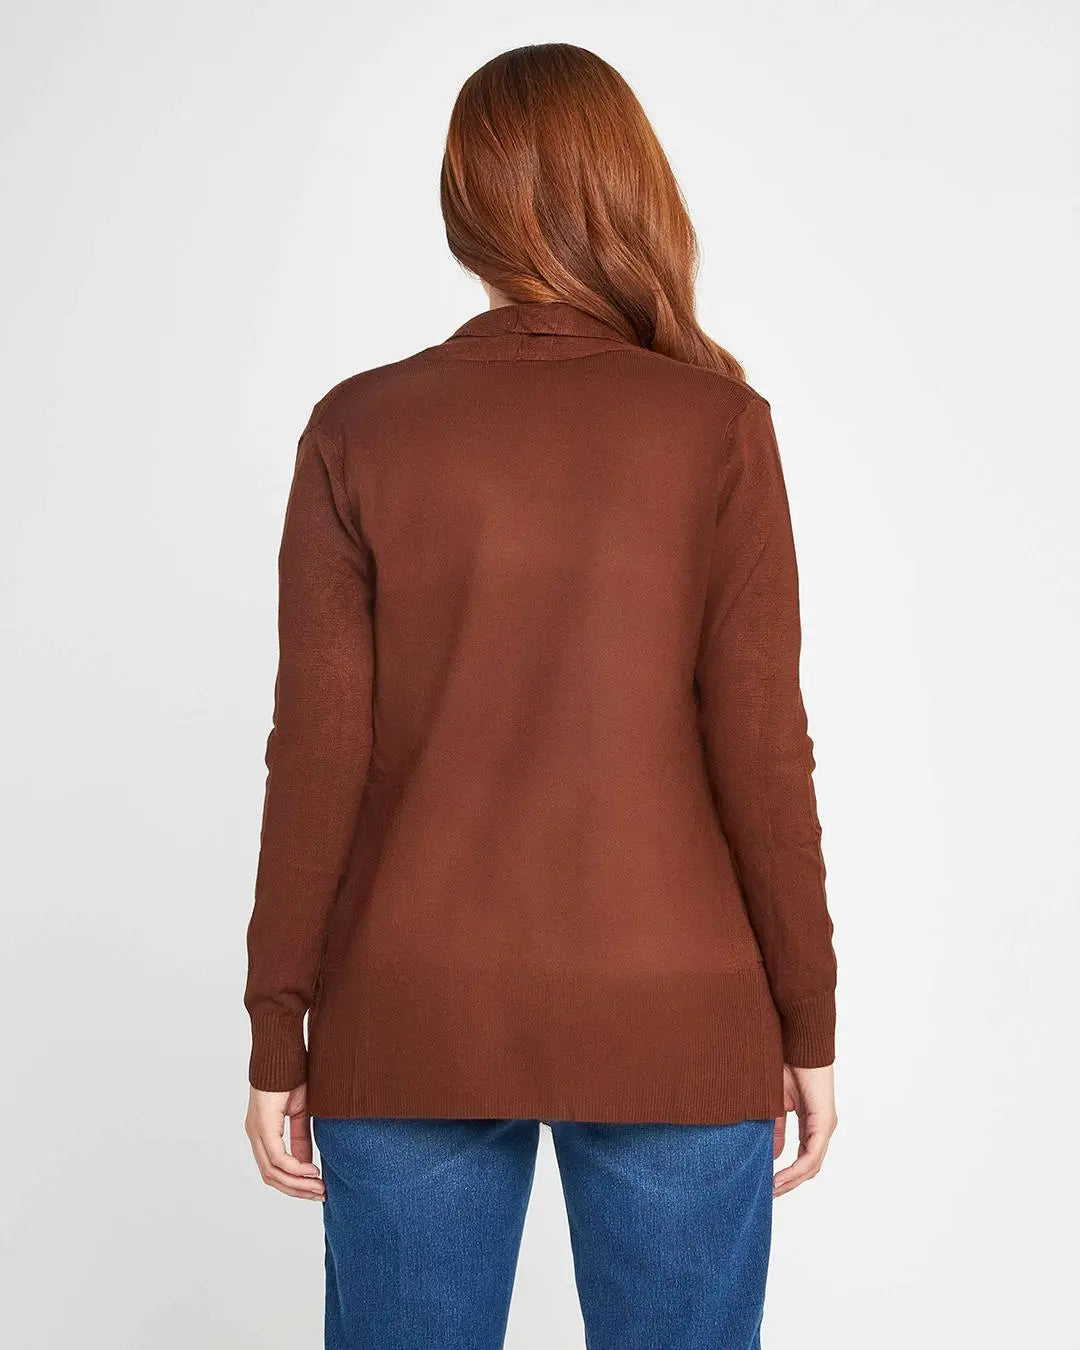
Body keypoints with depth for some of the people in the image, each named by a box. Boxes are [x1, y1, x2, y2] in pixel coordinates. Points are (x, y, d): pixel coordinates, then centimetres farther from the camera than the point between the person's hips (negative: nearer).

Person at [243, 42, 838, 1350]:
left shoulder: (360, 428, -4)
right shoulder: (717, 424, -6)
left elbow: (319, 754, -5)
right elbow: (760, 748, -7)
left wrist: (278, 1036, 3)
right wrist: (808, 1025, 2)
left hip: (415, 1020, 1)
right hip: (669, 1021, -1)